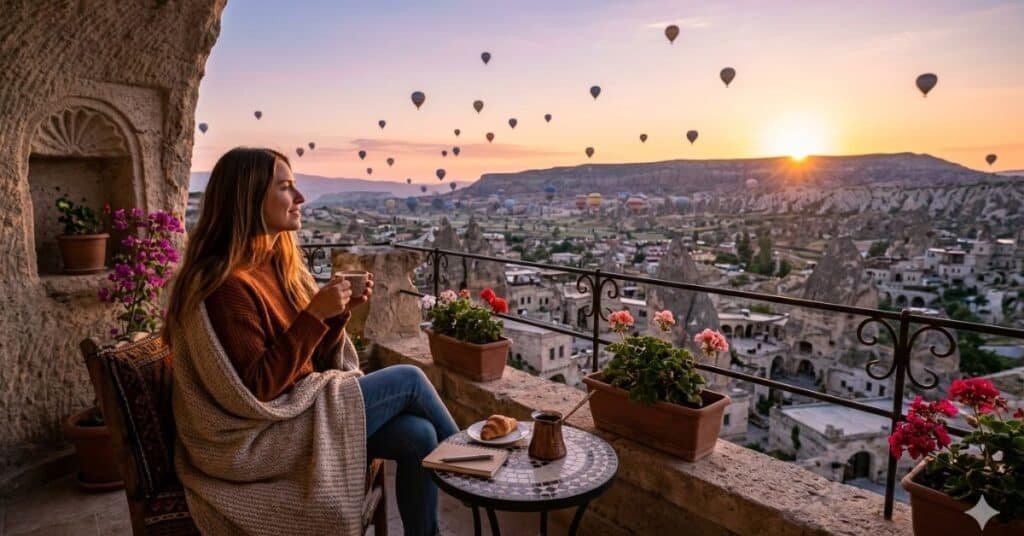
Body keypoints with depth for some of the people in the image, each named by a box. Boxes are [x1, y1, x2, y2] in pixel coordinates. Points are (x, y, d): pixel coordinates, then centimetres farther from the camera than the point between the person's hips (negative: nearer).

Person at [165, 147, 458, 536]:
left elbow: (312, 359, 8)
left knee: (418, 435, -11)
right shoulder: (227, 285, -21)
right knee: (407, 380, -11)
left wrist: (340, 312, -9)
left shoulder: (280, 265, 5)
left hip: (299, 409, 8)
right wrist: (315, 314, -26)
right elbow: (257, 389, -23)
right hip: (259, 436, -7)